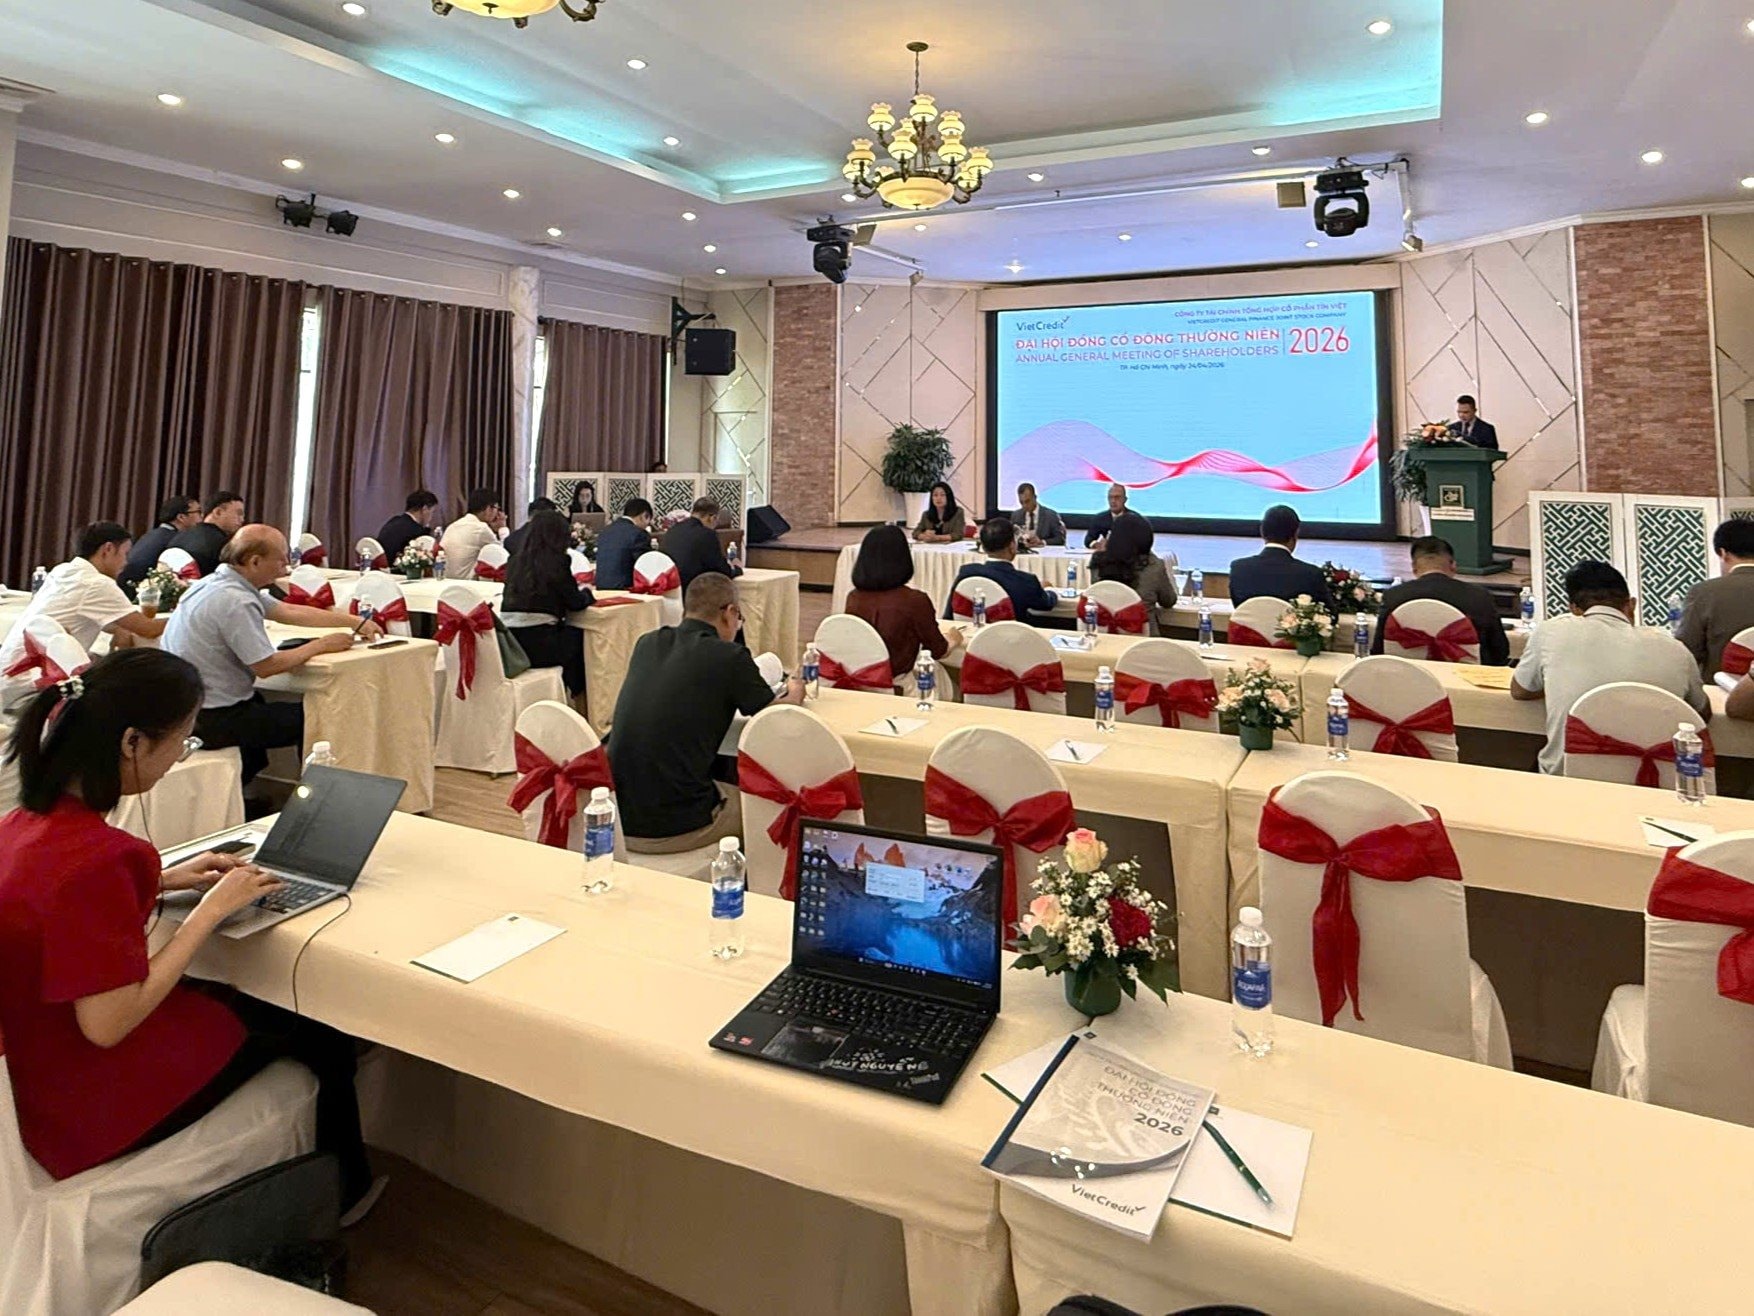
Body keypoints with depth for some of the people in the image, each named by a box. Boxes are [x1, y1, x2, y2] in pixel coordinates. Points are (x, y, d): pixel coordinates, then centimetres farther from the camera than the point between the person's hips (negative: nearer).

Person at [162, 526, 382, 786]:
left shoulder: (218, 582, 6)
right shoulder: (234, 601, -25)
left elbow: (290, 611, 12)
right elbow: (266, 666, -23)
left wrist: (355, 623, 11)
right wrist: (321, 645, -11)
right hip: (208, 720, -10)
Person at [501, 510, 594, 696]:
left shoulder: (516, 561, 11)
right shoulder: (556, 561, -7)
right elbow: (576, 603, -1)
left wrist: (578, 590, 28)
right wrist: (586, 592, 22)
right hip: (538, 645, -6)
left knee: (568, 633, 30)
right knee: (580, 636, 23)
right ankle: (571, 693, 36)